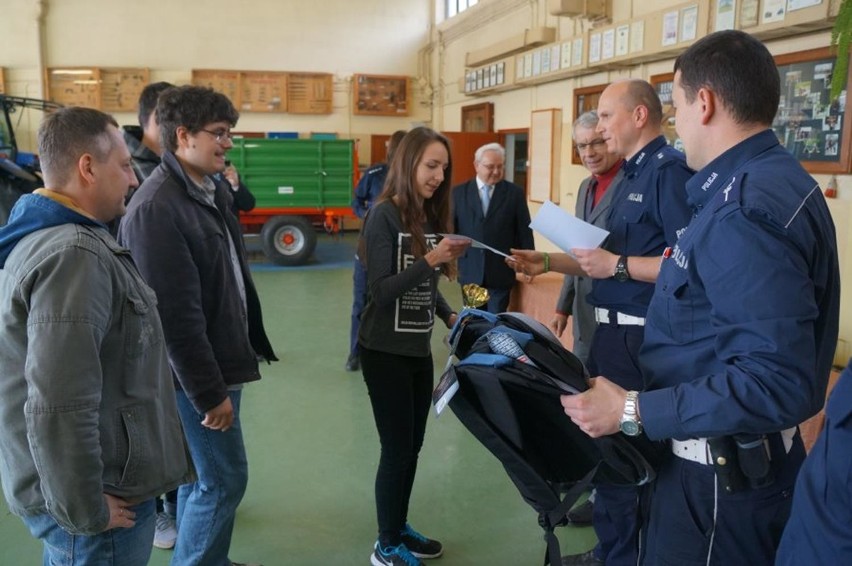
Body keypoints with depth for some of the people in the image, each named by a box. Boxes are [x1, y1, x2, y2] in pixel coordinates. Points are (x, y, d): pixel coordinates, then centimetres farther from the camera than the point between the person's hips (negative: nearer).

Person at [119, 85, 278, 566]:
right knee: (223, 478, 3)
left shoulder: (214, 189, 7)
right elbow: (176, 314, -24)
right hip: (196, 372, -9)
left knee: (203, 473, 21)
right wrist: (208, 392, -20)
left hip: (223, 357, 9)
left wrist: (250, 343, 16)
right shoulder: (156, 209, -23)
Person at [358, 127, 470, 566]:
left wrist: (449, 316, -1)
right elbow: (381, 290, -20)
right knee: (397, 449, 2)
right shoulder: (384, 215, -13)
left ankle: (399, 529, 33)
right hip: (386, 351, -7)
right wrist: (431, 259, -27)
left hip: (419, 349, 7)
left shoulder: (430, 216, 7)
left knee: (412, 447, 14)